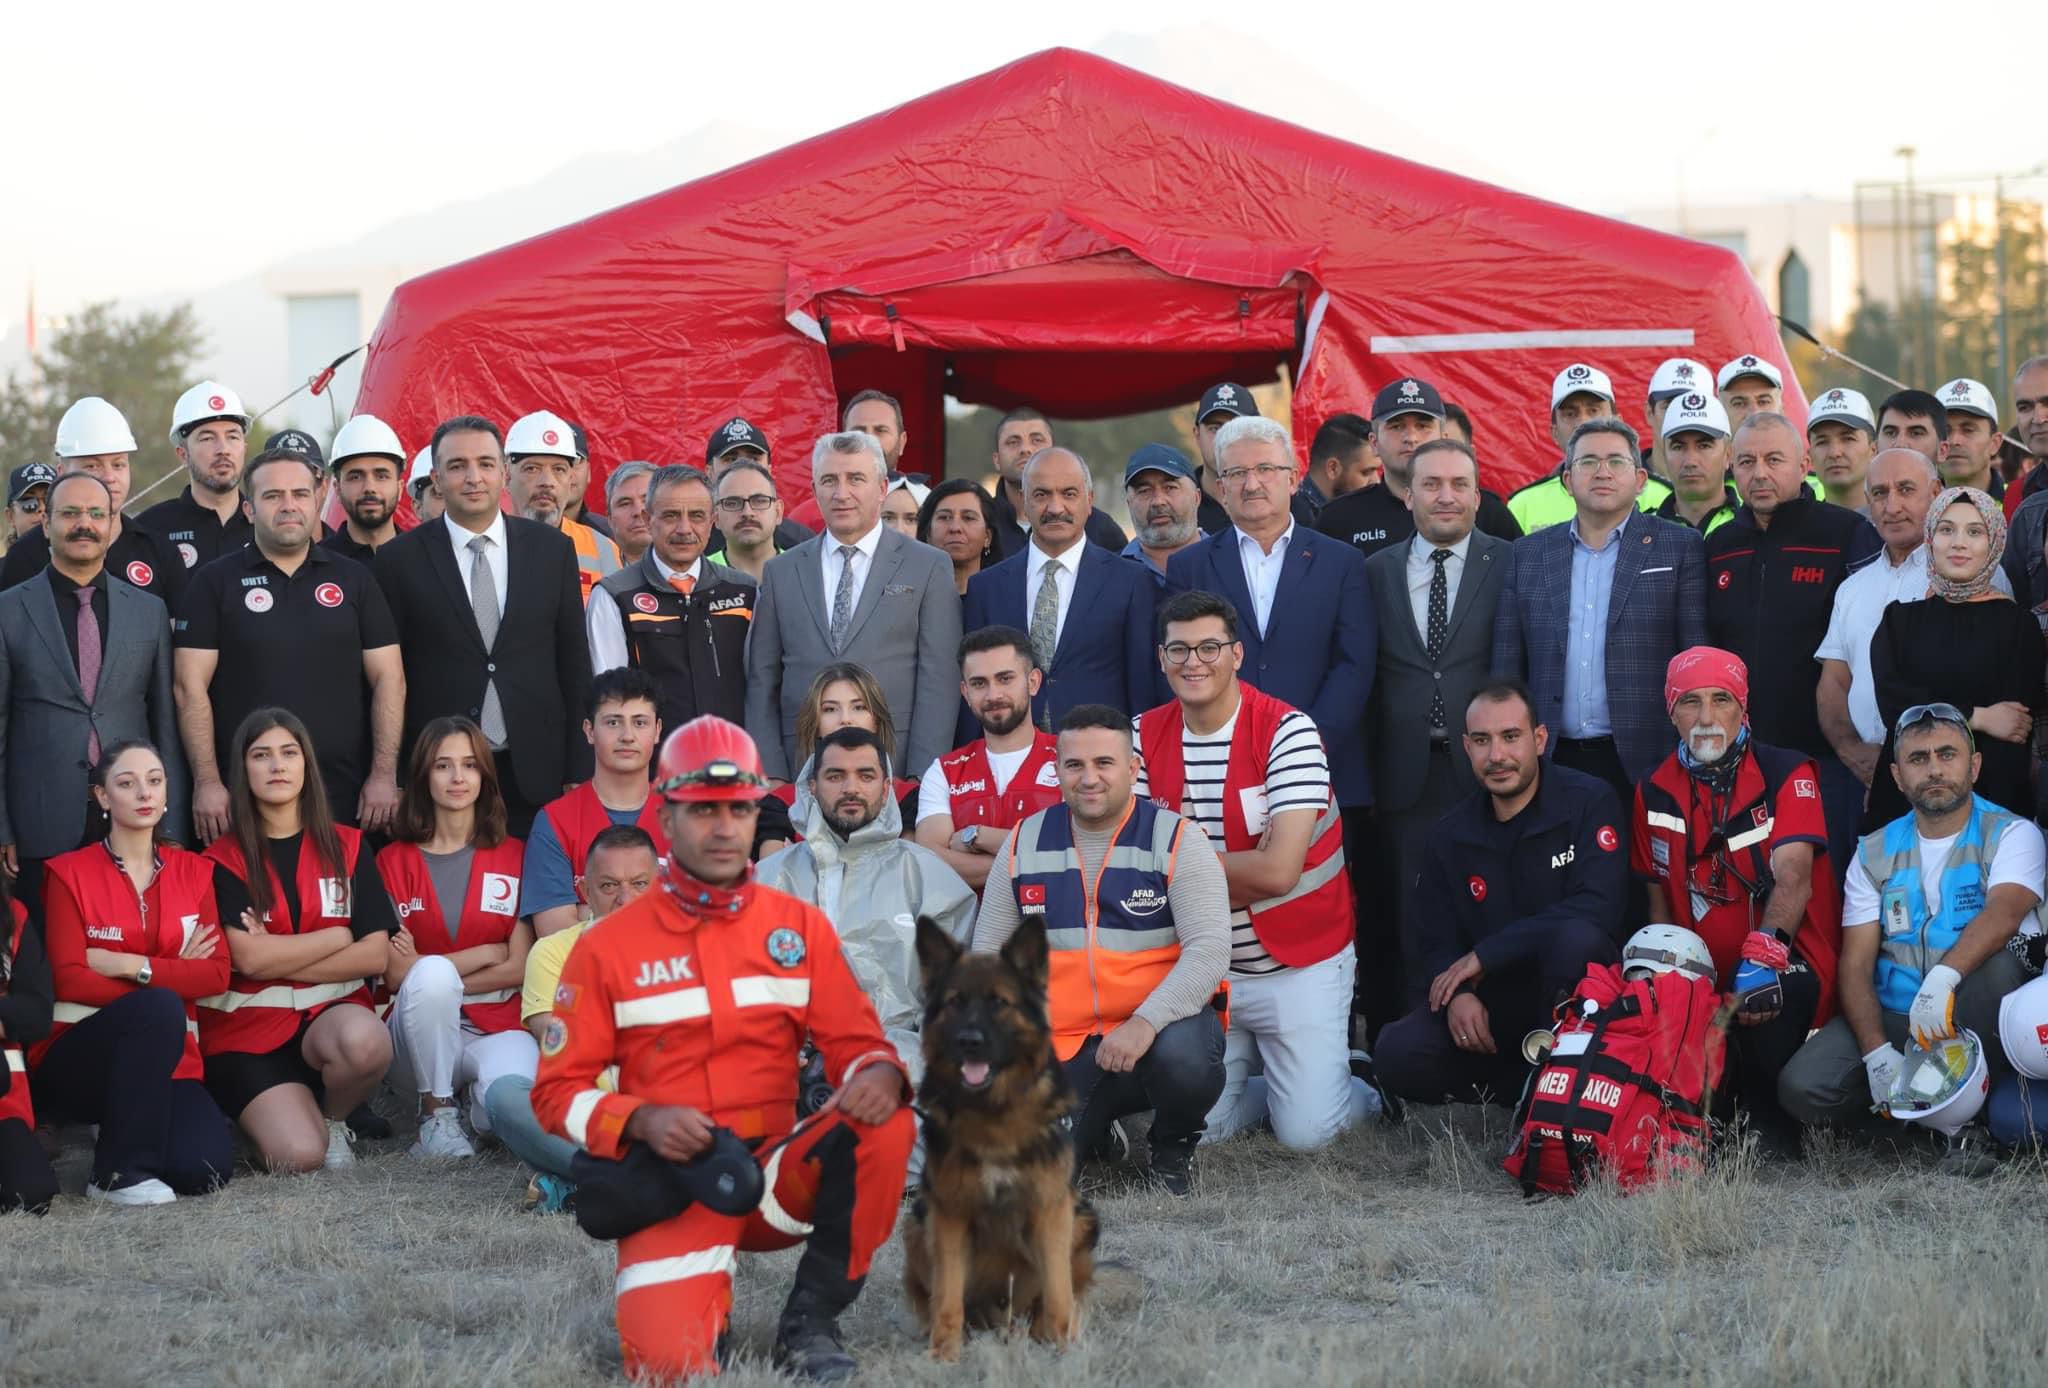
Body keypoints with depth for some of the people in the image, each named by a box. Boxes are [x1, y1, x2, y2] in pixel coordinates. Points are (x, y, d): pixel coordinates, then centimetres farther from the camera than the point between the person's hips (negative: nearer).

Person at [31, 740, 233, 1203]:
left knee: (205, 1168, -24)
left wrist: (130, 965, -13)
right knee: (158, 1006, -36)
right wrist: (170, 978, -13)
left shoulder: (194, 872, 8)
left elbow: (216, 974, -2)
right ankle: (118, 1169, -24)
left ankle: (125, 1128, 11)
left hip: (168, 1059, 3)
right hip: (78, 1060, -3)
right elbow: (69, 981, -11)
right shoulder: (69, 874, -2)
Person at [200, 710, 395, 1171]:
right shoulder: (225, 858, 1)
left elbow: (376, 955, -2)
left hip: (331, 1011, 2)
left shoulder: (346, 847, 8)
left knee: (366, 1042, -37)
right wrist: (337, 936, -3)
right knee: (299, 1155, -26)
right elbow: (249, 957, -12)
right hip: (249, 1027, -2)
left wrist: (279, 958, -9)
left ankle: (331, 1117, -1)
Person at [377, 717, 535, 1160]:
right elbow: (394, 973, -4)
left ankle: (475, 1098, 4)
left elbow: (519, 968, -1)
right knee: (431, 973, -36)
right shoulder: (393, 860, 6)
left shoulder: (513, 856, 9)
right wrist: (484, 953, -3)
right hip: (418, 1035, 0)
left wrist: (432, 974, -6)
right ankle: (437, 1113, -15)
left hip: (495, 1028, 0)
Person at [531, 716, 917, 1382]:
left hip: (778, 1172, 3)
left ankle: (809, 1321, -10)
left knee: (887, 1124, -27)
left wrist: (879, 1073, -20)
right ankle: (698, 1293, 13)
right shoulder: (607, 948, 0)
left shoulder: (799, 926, 7)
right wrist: (642, 1121, -18)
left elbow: (856, 1042, 5)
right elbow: (559, 1089, 1)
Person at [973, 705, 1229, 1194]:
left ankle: (1173, 1149, -2)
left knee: (1185, 1058, -38)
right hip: (1063, 1047, 3)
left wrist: (1146, 1022, -28)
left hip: (1161, 1024, -3)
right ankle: (1100, 1119, 19)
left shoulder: (1176, 840, -6)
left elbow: (1209, 948, -15)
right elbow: (989, 951, 14)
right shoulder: (1024, 845, 7)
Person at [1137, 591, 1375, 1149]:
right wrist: (1237, 874, -20)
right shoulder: (1145, 736, -2)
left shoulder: (1286, 731, -17)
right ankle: (1271, 1082, 31)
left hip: (1298, 963, -4)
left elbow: (1277, 870, -23)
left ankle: (1353, 1081, 26)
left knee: (1306, 1132, -7)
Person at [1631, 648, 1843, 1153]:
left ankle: (1774, 1132, -13)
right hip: (1702, 976, 4)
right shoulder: (1657, 792, 10)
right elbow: (1660, 900, 14)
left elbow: (1794, 880, -18)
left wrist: (1764, 955, -34)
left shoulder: (1787, 775, -4)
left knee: (1764, 1002, -37)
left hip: (1787, 965, -3)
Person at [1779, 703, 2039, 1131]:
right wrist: (1878, 1053, -18)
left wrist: (1944, 977, -42)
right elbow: (1856, 964, 1)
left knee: (2001, 960, -35)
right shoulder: (1875, 852, 9)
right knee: (1802, 1087, -23)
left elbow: (2003, 915, -23)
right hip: (1892, 1019, 3)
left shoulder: (2011, 834, -1)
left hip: (1972, 1018, -3)